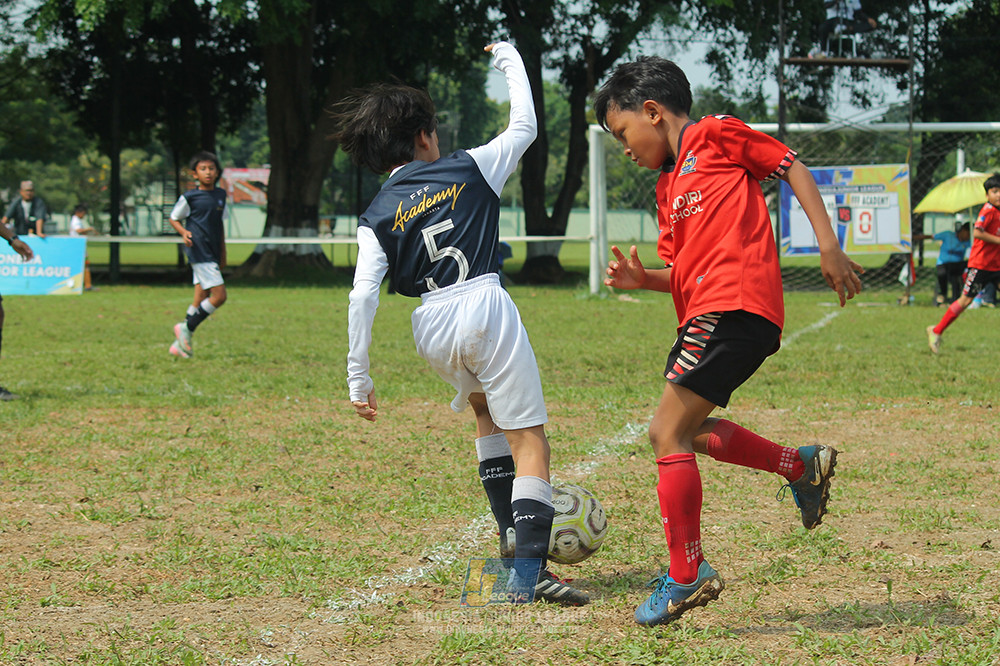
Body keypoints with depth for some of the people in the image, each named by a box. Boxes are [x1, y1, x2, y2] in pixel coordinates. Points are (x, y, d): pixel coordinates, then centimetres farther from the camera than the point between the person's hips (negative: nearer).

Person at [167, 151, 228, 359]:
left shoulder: (221, 195, 13)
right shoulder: (189, 197, -5)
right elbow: (173, 218, 5)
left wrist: (222, 254, 21)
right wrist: (184, 232, -15)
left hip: (212, 254, 7)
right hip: (199, 252, -7)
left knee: (201, 300, 8)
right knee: (219, 295, -15)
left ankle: (180, 344, 14)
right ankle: (186, 328, -2)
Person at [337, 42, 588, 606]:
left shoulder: (377, 218, 8)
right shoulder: (470, 169, 6)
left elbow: (363, 297, -2)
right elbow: (525, 126, 19)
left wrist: (359, 378, 0)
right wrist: (511, 61, 33)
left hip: (431, 329, 3)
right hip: (485, 307, -3)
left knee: (487, 409, 31)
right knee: (529, 440, -1)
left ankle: (513, 534, 26)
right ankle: (528, 572, -13)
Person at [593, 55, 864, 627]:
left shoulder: (715, 135, 2)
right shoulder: (668, 186, 25)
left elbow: (792, 167, -1)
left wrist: (829, 245, -9)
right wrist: (642, 278, 3)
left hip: (736, 306, -10)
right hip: (704, 315, 10)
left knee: (668, 434, -11)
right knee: (686, 431, 18)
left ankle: (688, 575, -5)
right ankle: (802, 467, 28)